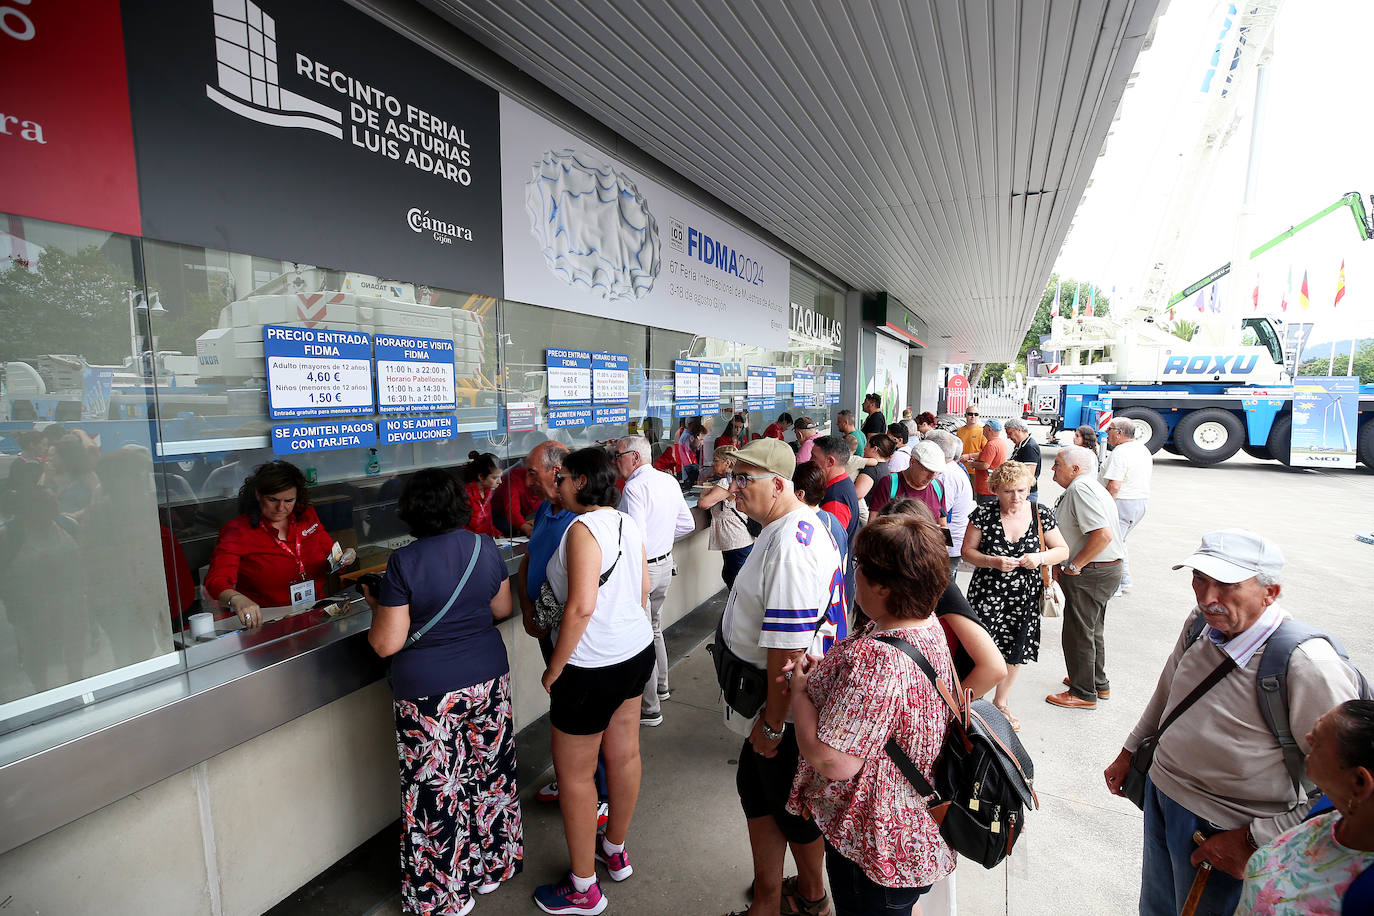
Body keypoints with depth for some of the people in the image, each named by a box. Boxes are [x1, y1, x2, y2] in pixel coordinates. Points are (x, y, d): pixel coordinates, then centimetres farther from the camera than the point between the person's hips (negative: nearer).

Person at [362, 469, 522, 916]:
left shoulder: (403, 563, -18)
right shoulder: (486, 547, -5)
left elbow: (386, 644, -14)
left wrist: (377, 606, 3)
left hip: (429, 692, -4)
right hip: (489, 678, 5)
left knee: (437, 788, 13)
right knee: (489, 772, 20)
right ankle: (495, 863, 40)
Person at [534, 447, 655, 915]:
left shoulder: (583, 528, -22)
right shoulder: (627, 523, 3)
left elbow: (581, 606, -27)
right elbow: (643, 588, 11)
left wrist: (553, 669, -16)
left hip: (594, 666, -8)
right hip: (636, 649, 9)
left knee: (574, 773, 10)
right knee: (624, 753, 21)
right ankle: (615, 850, 43)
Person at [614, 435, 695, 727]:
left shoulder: (634, 487, -21)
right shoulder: (669, 481, 5)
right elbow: (688, 524, 12)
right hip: (665, 563, 9)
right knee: (654, 629, 25)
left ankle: (649, 709, 16)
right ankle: (661, 686, 41)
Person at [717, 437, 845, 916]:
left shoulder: (789, 546, -30)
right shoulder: (799, 524, 5)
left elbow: (787, 648, -29)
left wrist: (772, 722, -19)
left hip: (788, 709, -10)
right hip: (770, 699, 10)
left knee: (792, 808, 16)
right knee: (756, 790, 23)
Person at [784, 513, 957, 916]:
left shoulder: (877, 662, -39)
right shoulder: (929, 625, -7)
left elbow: (833, 762, -35)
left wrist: (799, 691, -20)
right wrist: (821, 672, -7)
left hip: (878, 848, -8)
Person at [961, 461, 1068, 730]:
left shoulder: (1042, 515, -2)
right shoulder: (983, 514, -9)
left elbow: (1063, 550, 5)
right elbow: (967, 551, -5)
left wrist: (1041, 558, -16)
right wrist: (992, 562, -23)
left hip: (1025, 597, 3)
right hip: (987, 595, -3)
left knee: (1014, 653, 16)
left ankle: (1001, 702, 39)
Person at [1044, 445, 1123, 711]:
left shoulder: (1080, 488, -21)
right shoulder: (1089, 487, 12)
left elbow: (1103, 534, -31)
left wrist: (1074, 566, -21)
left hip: (1090, 575, -11)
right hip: (1106, 569, 11)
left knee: (1078, 633, 3)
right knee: (1092, 630, 23)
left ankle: (1084, 694, 17)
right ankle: (1099, 684, 39)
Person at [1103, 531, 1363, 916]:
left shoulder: (1307, 665, -28)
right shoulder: (1201, 623, -8)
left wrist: (1256, 839, -18)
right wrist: (1130, 751, 17)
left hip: (1224, 829, -5)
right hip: (1160, 790, 5)